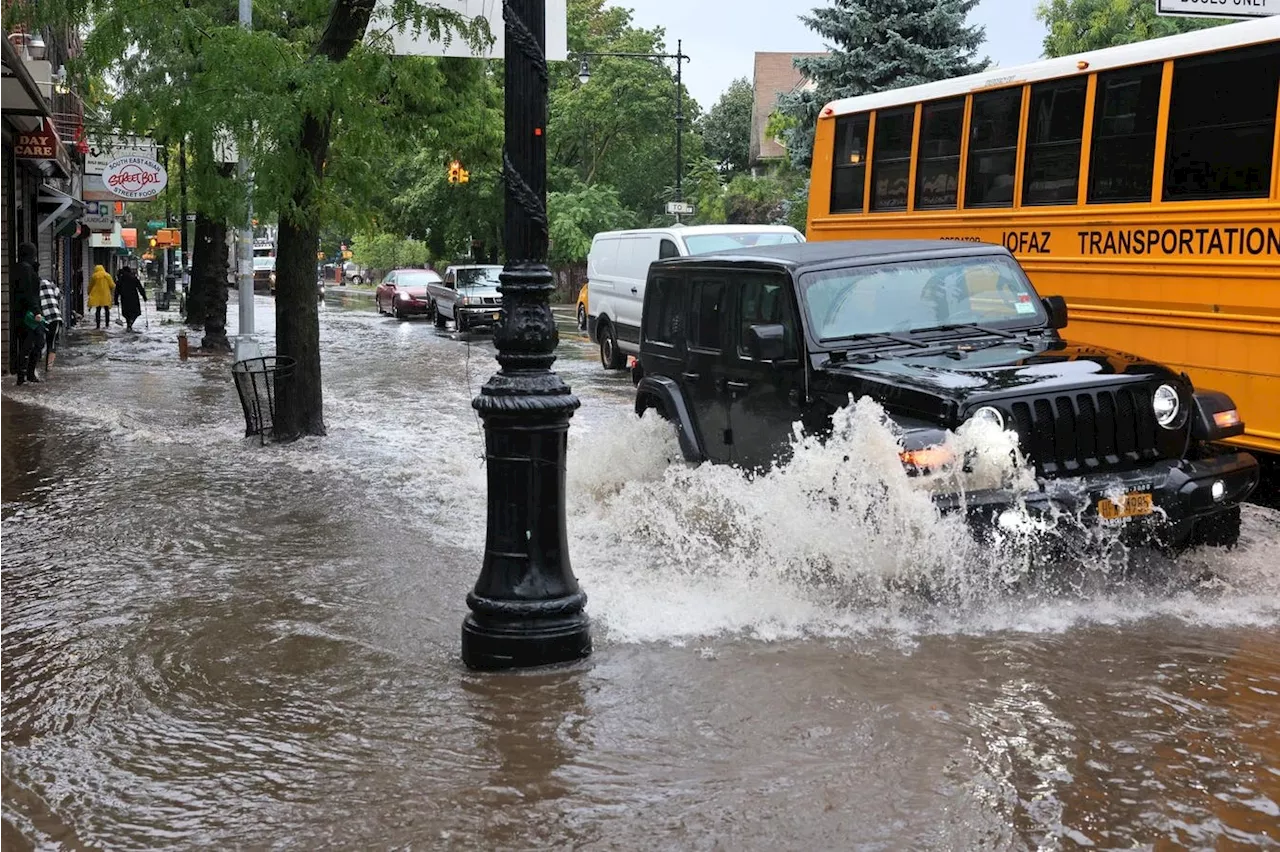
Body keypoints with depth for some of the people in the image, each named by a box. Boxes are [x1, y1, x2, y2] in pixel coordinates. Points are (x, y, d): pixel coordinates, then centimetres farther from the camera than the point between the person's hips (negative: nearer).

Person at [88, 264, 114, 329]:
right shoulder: (107, 276, -1)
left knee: (98, 310, 2)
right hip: (106, 295, 0)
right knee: (107, 310, 11)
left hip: (97, 296, 0)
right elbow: (112, 285, 0)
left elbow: (90, 286, 8)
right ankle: (107, 324, 10)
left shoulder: (93, 276, -1)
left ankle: (98, 325, -4)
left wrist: (89, 293, 24)